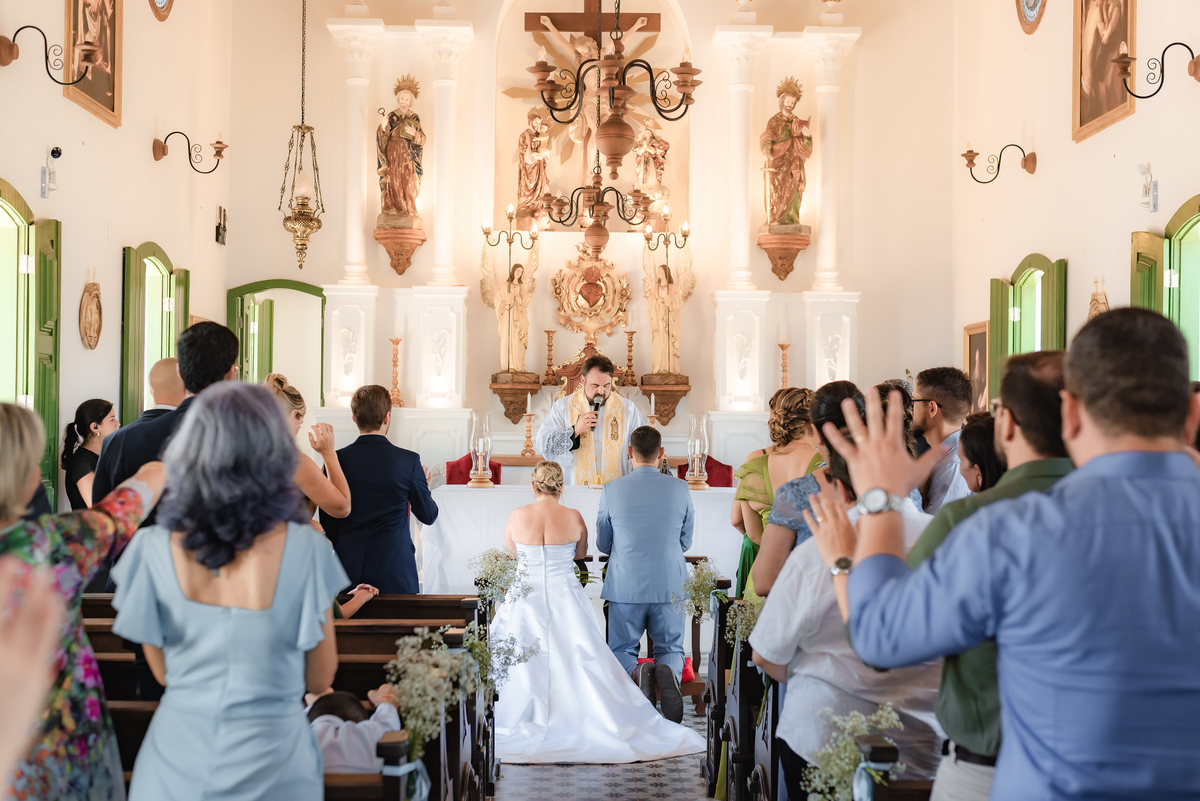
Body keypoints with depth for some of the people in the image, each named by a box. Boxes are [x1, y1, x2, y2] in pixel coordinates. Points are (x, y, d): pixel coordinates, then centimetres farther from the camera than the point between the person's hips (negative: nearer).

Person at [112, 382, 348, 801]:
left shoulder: (154, 551, -12)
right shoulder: (304, 549, -18)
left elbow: (163, 672, 2)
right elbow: (319, 679, -6)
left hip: (178, 757, 1)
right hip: (269, 754, -1)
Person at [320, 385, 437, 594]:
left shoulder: (337, 460, -3)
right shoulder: (409, 461, -7)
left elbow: (328, 524, 4)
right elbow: (428, 515, 5)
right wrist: (424, 487, 24)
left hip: (350, 570, 2)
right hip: (396, 573, -2)